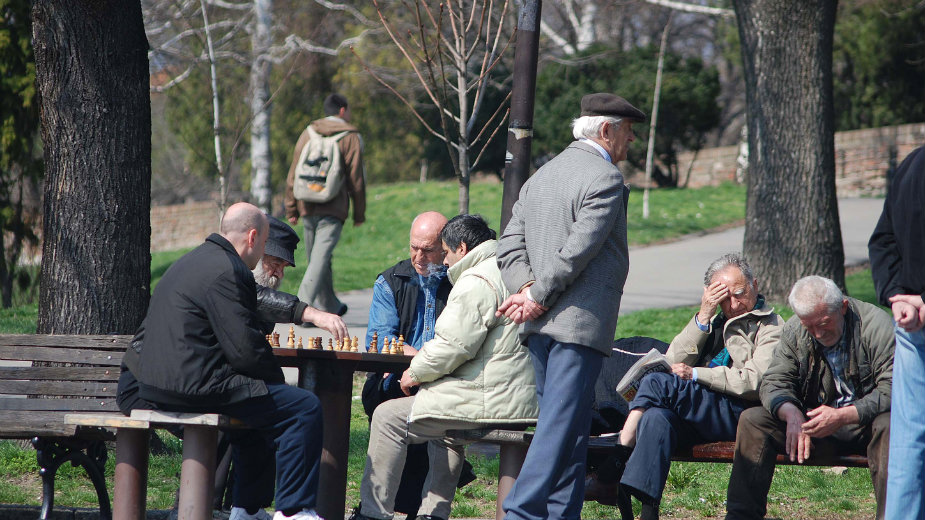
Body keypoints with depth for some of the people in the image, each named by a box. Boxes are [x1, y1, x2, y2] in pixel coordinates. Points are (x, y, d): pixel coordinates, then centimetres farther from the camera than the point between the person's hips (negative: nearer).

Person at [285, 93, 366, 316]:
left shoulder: (308, 134, 11)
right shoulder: (351, 137, -1)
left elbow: (293, 174, 9)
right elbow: (356, 179, -3)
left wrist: (292, 208, 13)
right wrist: (359, 213, 5)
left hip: (308, 207, 5)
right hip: (333, 209, -5)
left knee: (316, 257, 17)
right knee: (320, 258, -10)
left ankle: (330, 306, 29)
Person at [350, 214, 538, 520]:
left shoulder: (476, 282, -13)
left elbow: (454, 344, -18)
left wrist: (416, 372, -3)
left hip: (490, 401, -10)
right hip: (523, 399, 10)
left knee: (389, 417, -2)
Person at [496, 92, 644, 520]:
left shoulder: (541, 176, 18)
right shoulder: (605, 179, -10)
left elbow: (510, 245, 11)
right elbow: (577, 252, -17)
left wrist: (528, 289, -2)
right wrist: (538, 299, -10)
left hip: (541, 326, 9)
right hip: (580, 323, -9)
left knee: (566, 428, 13)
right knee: (561, 426, -9)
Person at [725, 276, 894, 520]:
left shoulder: (875, 324, -15)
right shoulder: (793, 331, -1)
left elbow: (893, 389, -22)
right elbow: (774, 382, -2)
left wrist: (843, 416, -33)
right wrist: (792, 414, -26)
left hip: (865, 422, -4)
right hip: (816, 421, 4)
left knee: (888, 425, -38)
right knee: (752, 419, -14)